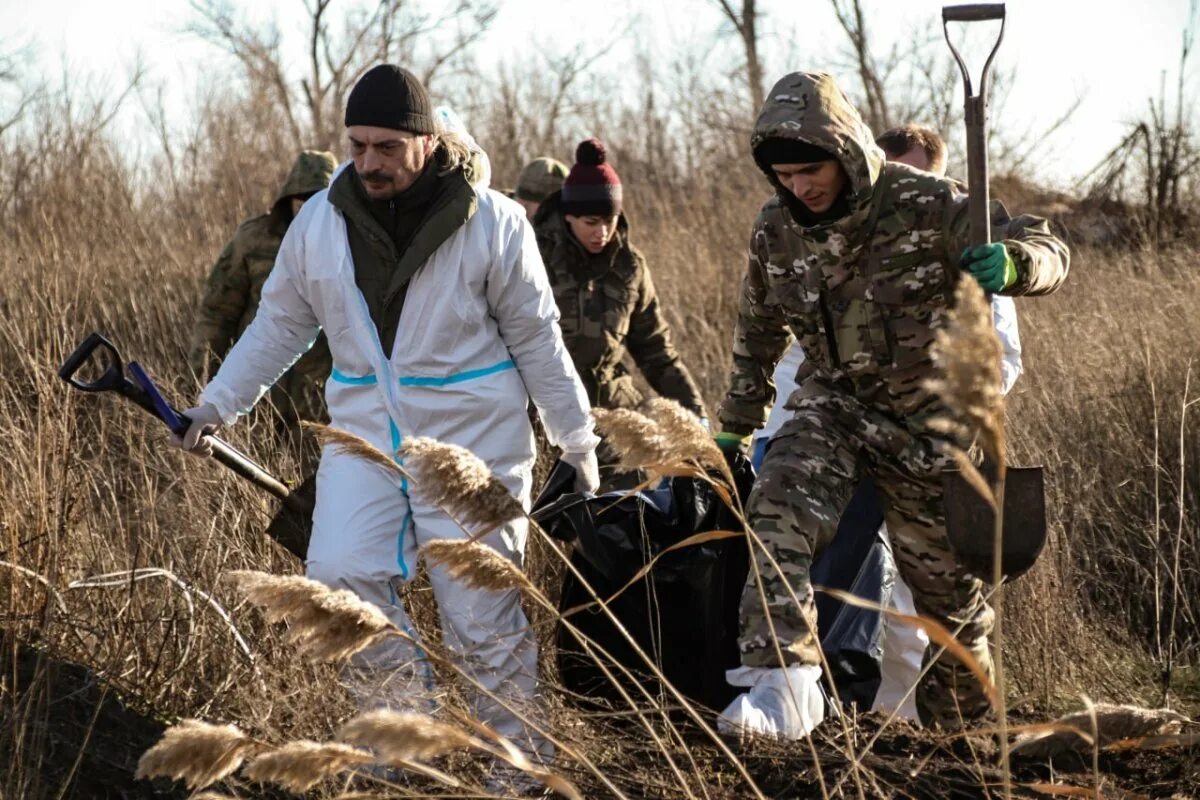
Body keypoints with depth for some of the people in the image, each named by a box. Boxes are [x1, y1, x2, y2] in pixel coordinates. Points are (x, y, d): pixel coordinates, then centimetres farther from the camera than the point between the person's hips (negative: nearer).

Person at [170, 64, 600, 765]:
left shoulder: (492, 223, -9)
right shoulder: (320, 222, 0)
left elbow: (537, 339, -1)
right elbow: (280, 326, 12)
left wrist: (577, 440, 2)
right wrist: (217, 405, 7)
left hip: (470, 438, -3)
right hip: (365, 433, 3)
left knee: (481, 611, -1)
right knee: (340, 577, -12)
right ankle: (403, 719, 9)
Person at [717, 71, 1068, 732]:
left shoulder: (925, 206, -17)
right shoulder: (775, 231, -4)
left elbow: (1047, 250, -18)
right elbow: (757, 334, 13)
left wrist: (1009, 264, -42)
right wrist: (735, 426, 19)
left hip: (925, 423, -2)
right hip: (831, 405, 2)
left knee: (944, 577, 9)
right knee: (778, 516, -26)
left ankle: (961, 721, 30)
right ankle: (777, 683, -31)